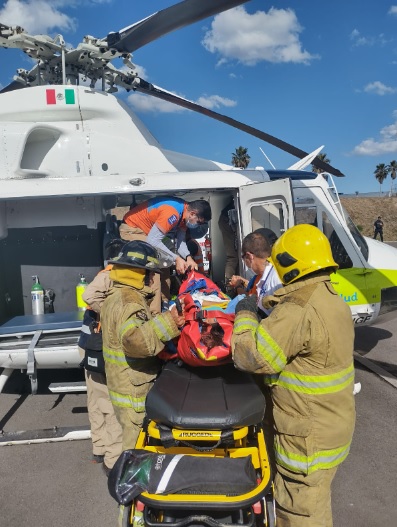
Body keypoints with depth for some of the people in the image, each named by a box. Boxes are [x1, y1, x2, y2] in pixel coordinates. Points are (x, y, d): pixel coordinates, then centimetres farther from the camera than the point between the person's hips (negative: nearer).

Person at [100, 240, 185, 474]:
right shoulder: (129, 302, -24)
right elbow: (136, 339, -41)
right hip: (134, 392, -10)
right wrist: (168, 323, -45)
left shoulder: (116, 296, 11)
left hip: (124, 385, 10)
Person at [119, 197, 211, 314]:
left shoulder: (184, 213, -4)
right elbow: (152, 240, -33)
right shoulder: (173, 213, -33)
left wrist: (188, 257, -18)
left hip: (147, 230, 10)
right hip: (131, 229, -10)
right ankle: (154, 313, -14)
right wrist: (176, 259, -29)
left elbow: (181, 240, -1)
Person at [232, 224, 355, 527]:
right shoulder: (334, 301, 3)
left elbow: (251, 357, -26)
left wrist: (246, 314, -12)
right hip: (332, 425, 9)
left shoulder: (299, 311, -29)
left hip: (309, 437, -9)